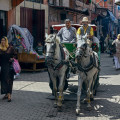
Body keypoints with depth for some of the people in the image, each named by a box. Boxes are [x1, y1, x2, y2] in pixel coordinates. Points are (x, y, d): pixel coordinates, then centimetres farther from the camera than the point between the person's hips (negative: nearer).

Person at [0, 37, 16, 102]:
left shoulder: (10, 48, 0)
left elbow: (14, 55, 9)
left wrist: (12, 59, -10)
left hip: (9, 66, -4)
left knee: (8, 80, -10)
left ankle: (9, 95, -13)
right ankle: (7, 94, 18)